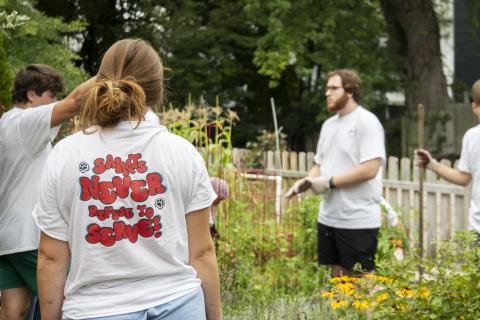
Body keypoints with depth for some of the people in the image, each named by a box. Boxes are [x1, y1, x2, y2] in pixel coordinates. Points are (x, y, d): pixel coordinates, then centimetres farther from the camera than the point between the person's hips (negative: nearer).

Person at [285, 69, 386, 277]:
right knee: (337, 275, 14)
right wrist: (306, 181, -1)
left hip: (358, 220, -8)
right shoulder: (329, 124, 14)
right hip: (329, 217, 8)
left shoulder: (367, 122, -11)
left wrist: (329, 182, -16)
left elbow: (369, 169, -19)